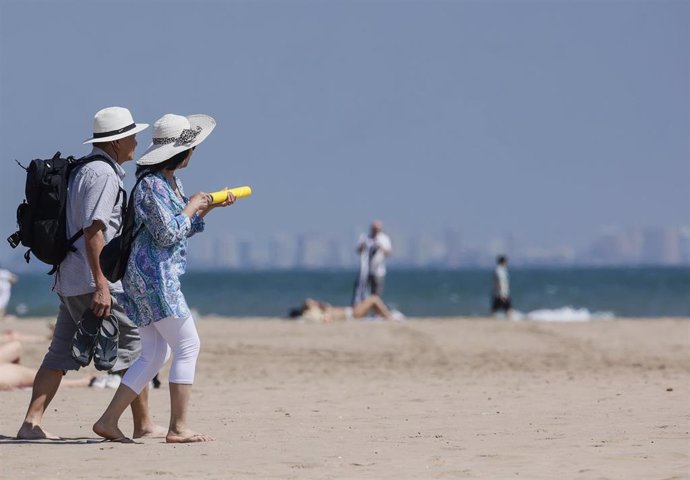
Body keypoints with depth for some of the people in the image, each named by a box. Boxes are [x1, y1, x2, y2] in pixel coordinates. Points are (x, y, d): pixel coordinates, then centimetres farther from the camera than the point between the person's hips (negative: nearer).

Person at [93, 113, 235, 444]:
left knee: (154, 355, 10)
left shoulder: (171, 182, 16)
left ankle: (108, 421, 8)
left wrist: (210, 206, 12)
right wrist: (192, 206, -6)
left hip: (146, 278, 10)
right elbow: (169, 234, -19)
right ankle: (178, 428, -6)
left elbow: (185, 228, 23)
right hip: (153, 275, -10)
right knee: (188, 346, -7)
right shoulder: (152, 185, -16)